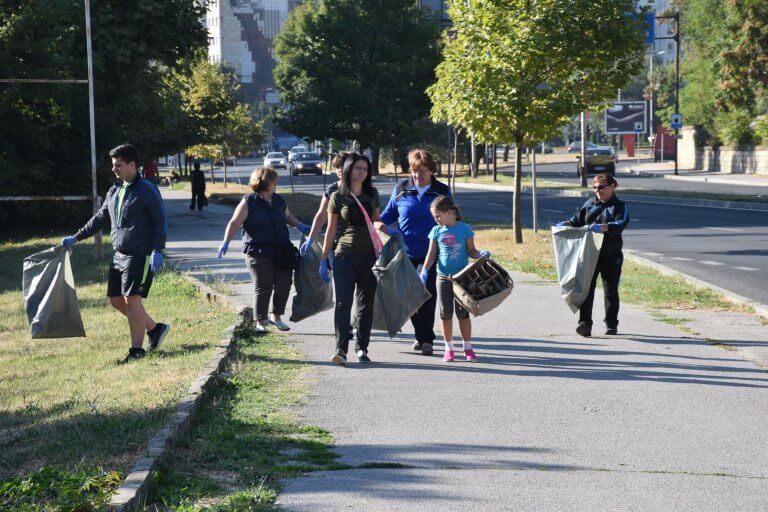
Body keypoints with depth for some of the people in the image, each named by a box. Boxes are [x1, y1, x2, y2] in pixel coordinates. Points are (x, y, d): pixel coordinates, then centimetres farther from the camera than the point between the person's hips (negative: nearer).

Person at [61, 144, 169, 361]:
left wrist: (157, 250, -19)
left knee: (132, 299, -10)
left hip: (140, 256, -8)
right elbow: (100, 218, 23)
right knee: (116, 299, 8)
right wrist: (76, 238, 23)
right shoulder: (114, 191, 13)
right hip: (119, 255, 8)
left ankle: (137, 349, -1)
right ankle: (154, 328, 22)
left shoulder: (147, 190, -10)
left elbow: (160, 221, -11)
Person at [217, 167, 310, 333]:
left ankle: (277, 316, 22)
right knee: (263, 287, -3)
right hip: (258, 253, -6)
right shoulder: (249, 202, -5)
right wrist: (226, 242, -18)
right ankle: (261, 321, 9)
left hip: (282, 252, 6)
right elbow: (234, 223, -8)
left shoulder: (278, 200, 14)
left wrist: (300, 226, 14)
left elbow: (288, 216, 30)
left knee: (284, 285, 4)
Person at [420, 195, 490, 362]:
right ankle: (449, 348, 16)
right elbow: (431, 254, 4)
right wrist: (424, 271, -7)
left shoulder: (464, 229, -4)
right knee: (445, 313, 6)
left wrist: (481, 254, -19)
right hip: (443, 278, 2)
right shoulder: (437, 231, 2)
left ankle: (468, 348, 12)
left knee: (463, 313, 2)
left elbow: (471, 250, 1)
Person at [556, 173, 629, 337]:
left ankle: (611, 324, 23)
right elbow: (577, 220, 16)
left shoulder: (619, 206, -2)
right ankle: (585, 323, -11)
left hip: (611, 255, -3)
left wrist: (604, 227, -37)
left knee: (611, 290, 9)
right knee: (586, 288, -7)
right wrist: (565, 224, -5)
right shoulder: (589, 204, 12)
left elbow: (621, 223, -20)